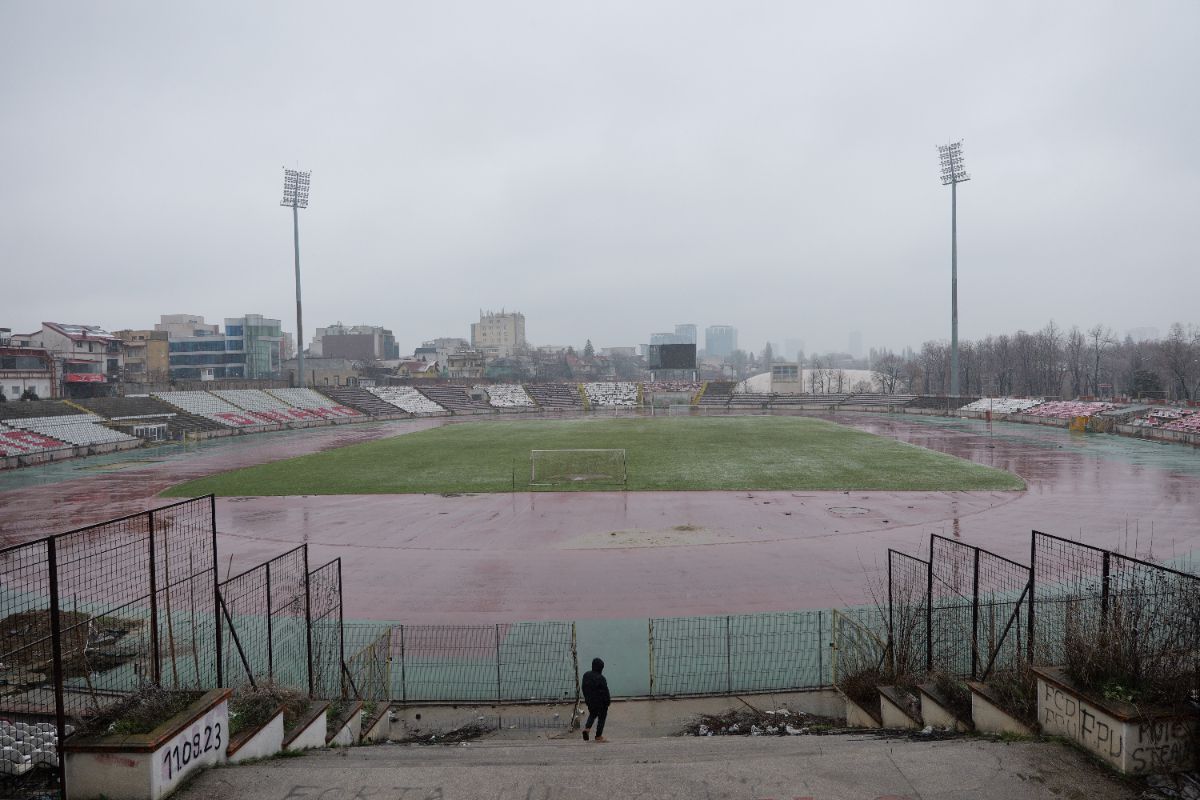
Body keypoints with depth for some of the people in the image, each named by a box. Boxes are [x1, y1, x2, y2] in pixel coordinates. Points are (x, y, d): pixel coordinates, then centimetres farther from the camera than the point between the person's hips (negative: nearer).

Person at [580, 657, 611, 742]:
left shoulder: (586, 675, -2)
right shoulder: (600, 678, -24)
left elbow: (583, 688, 7)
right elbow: (605, 692, -18)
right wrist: (608, 701, -4)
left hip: (589, 701, 6)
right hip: (600, 702, -6)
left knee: (592, 714, 25)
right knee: (601, 717, 10)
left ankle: (587, 727, 3)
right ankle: (598, 736, 16)